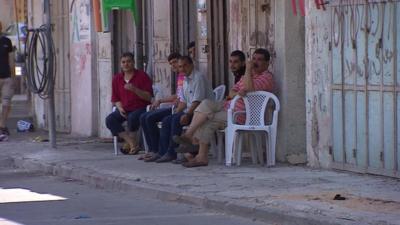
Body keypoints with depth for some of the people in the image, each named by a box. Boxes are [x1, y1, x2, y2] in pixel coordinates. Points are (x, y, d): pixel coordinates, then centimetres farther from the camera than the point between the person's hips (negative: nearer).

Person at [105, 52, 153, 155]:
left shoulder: (142, 76, -3)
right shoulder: (117, 78, 12)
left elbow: (148, 97, -8)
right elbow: (115, 98, 16)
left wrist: (135, 90, -23)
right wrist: (120, 108, -5)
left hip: (140, 108, -5)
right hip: (124, 109, 5)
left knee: (132, 118, -38)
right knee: (109, 120, -22)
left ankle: (131, 145, -13)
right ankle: (133, 145, -22)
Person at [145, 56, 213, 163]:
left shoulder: (198, 78, -13)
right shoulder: (186, 80, 18)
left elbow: (197, 101, -21)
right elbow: (183, 101, 20)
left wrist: (187, 115, -26)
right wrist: (175, 113, 5)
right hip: (189, 111, 10)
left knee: (177, 119, -26)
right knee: (166, 120, -2)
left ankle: (171, 153, -23)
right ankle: (162, 152, -6)